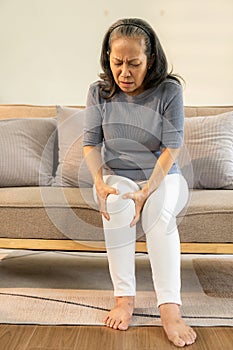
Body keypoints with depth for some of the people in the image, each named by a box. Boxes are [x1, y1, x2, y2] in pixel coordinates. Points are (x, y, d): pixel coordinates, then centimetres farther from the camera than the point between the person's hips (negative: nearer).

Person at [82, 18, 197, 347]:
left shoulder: (169, 90, -11)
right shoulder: (99, 91, -3)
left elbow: (171, 149, -15)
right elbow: (91, 144, -1)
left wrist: (146, 192, -26)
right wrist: (100, 184, -19)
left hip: (162, 178, -1)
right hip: (117, 178, 2)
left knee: (159, 211, -35)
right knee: (117, 206, -33)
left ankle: (169, 307, -35)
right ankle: (124, 296, -24)